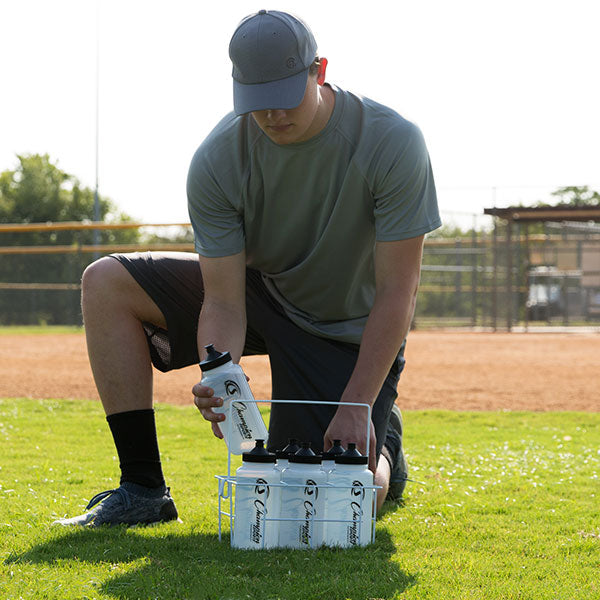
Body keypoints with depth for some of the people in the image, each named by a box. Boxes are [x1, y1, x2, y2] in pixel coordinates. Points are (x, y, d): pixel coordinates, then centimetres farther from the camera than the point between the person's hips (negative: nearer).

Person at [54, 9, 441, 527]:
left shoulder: (393, 143, -26)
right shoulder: (217, 159, -19)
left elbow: (397, 293, -23)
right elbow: (223, 301, -19)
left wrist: (356, 407, -30)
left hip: (350, 331, -3)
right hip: (260, 290, 4)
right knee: (106, 283, -15)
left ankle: (381, 447, 20)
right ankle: (143, 489, -11)